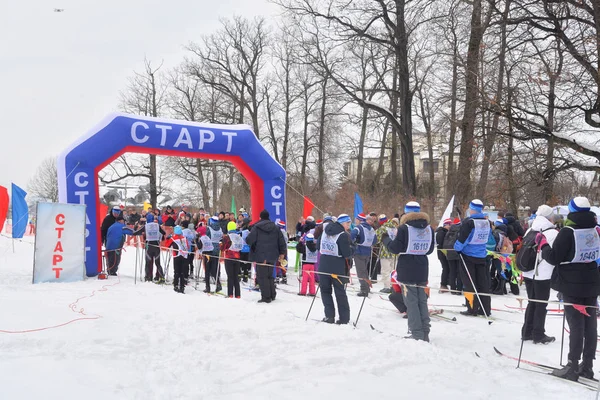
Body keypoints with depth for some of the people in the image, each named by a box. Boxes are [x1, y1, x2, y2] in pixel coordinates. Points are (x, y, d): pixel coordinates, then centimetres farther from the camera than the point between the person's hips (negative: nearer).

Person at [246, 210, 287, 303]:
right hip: (272, 256, 5)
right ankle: (272, 295, 20)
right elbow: (282, 241, 9)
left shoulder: (256, 227, -7)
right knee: (270, 275, 17)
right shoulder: (275, 228, 8)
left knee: (262, 276, -1)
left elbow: (249, 240, -12)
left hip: (261, 256, -5)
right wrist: (282, 253, 17)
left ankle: (266, 297, -3)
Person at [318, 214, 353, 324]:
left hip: (323, 266, 4)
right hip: (338, 268, -4)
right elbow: (348, 254, -16)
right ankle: (344, 318, 12)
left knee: (325, 290, 14)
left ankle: (329, 315, 4)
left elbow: (318, 246, 16)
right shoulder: (344, 235, -14)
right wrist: (350, 246, 1)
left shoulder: (325, 231, 6)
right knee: (340, 292, 8)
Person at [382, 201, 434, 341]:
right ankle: (425, 333, 16)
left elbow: (395, 248, -11)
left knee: (411, 300, -1)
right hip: (422, 269, 5)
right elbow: (430, 249, 13)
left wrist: (386, 239, 6)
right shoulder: (429, 229, 4)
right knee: (422, 300, 14)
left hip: (407, 269, -5)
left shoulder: (404, 228, -13)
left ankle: (417, 334, -2)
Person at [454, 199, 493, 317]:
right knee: (483, 282, 10)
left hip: (468, 255, -6)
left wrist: (457, 247, -1)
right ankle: (486, 309, 14)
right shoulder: (487, 222, 5)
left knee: (469, 282, 1)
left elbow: (463, 238, -17)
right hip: (481, 255, 6)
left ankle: (472, 308, 0)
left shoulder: (469, 222, -17)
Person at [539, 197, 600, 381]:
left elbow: (553, 258, -16)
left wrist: (542, 243, -3)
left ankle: (572, 367, -1)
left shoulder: (567, 232, -17)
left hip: (572, 286, -6)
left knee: (576, 325, -5)